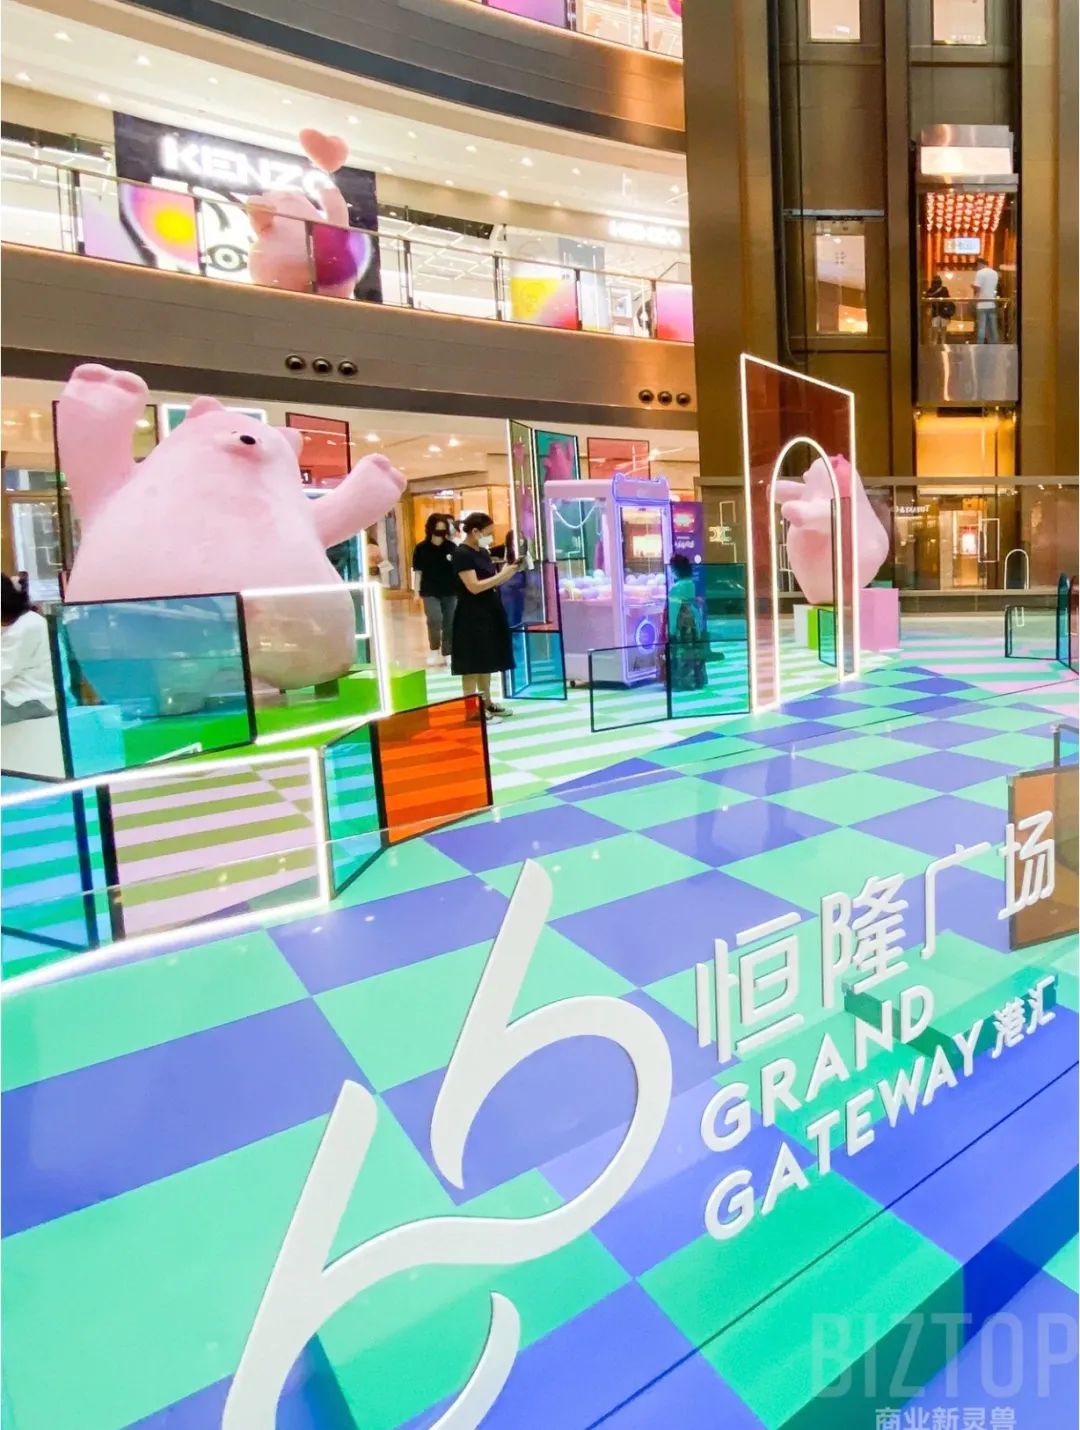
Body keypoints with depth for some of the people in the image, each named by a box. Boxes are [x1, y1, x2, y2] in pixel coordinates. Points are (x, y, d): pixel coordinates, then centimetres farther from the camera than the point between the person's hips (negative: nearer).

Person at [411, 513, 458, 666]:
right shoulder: (421, 548, -4)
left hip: (450, 592, 2)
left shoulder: (451, 547, 0)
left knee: (449, 624, 6)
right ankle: (434, 649, 7)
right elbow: (417, 571, 0)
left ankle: (447, 654, 19)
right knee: (434, 620, -17)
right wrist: (417, 592, -3)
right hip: (430, 592, -2)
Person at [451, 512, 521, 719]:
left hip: (490, 613, 9)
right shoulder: (461, 554, -14)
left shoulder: (483, 552, 12)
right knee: (472, 665, -4)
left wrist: (510, 572, 0)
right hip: (472, 617, -9)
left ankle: (486, 703, 22)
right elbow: (474, 587, -22)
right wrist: (502, 574, -18)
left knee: (486, 662, 13)